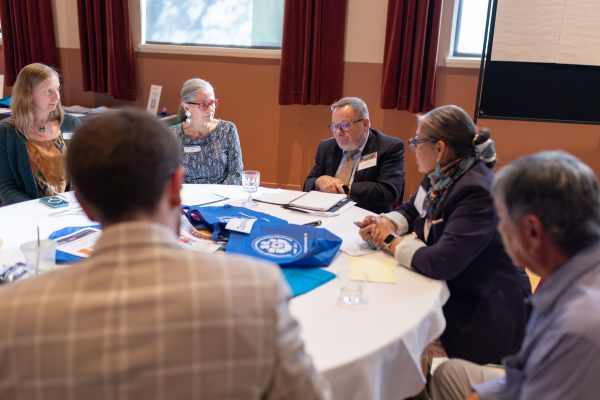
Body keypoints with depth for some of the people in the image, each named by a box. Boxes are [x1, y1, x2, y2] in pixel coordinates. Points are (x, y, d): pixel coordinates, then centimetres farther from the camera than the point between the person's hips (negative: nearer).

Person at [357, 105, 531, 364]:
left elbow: (439, 263, -32)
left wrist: (392, 242, -16)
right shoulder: (442, 177, 0)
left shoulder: (477, 192, -27)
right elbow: (411, 210, 18)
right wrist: (386, 223, -4)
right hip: (451, 291, 8)